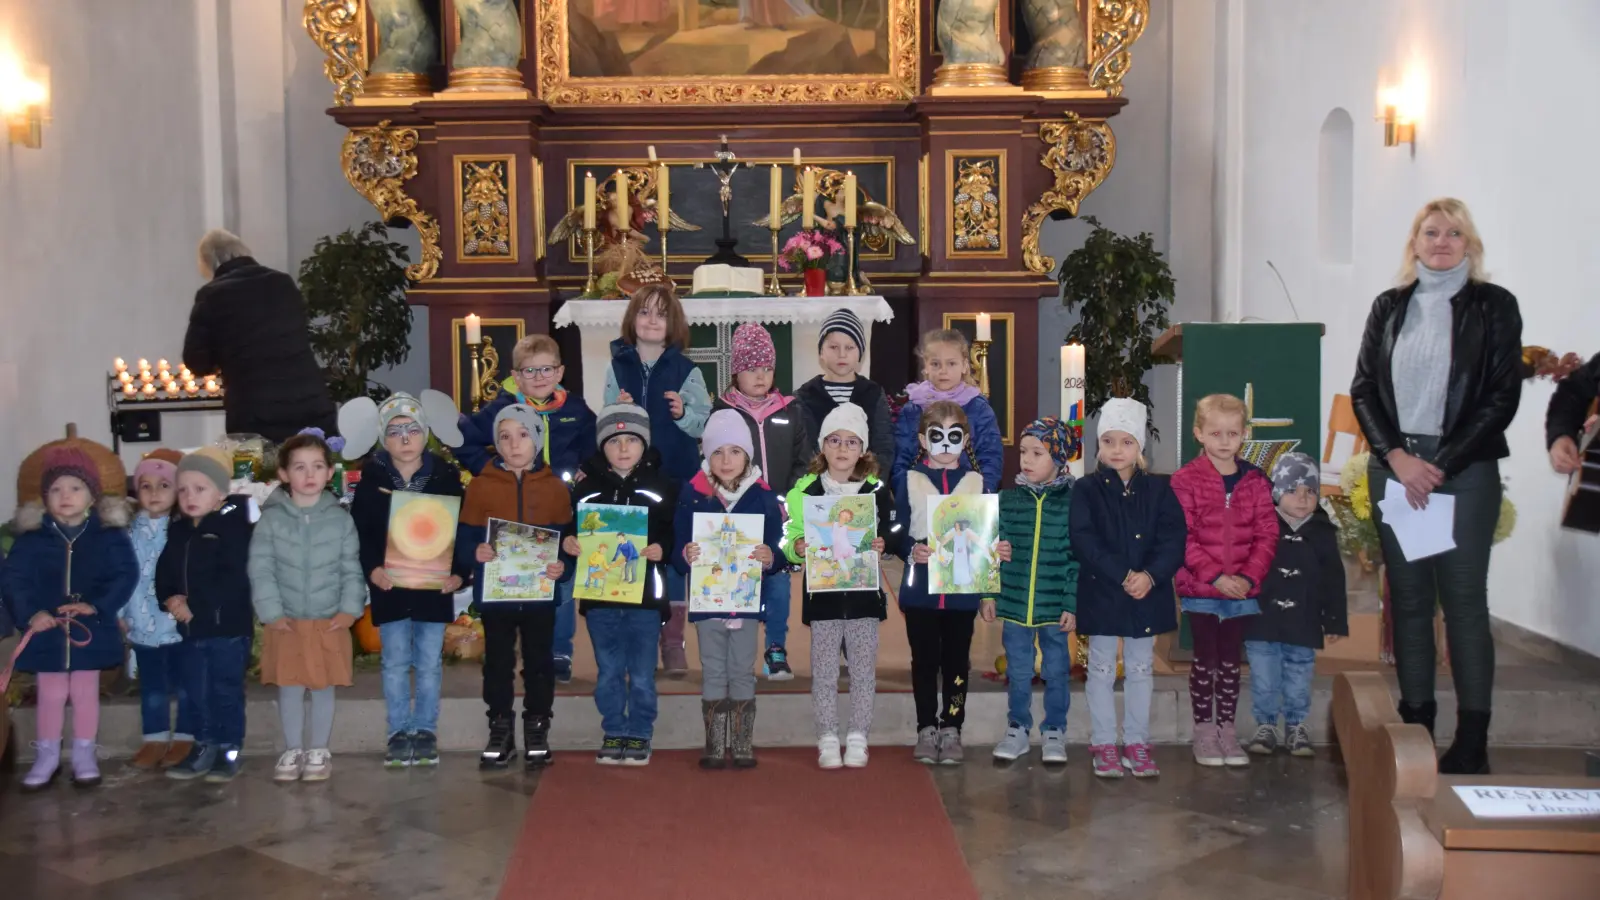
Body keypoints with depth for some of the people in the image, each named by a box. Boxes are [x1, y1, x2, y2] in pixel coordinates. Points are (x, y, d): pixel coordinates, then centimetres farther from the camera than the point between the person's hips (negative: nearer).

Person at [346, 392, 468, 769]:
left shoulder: (446, 477, -1)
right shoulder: (371, 479, 0)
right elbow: (360, 531, -2)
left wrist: (459, 573, -10)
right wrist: (371, 568, -16)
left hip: (434, 585, 0)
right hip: (389, 586, 0)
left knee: (429, 663, 7)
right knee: (395, 663, 6)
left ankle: (426, 731, 18)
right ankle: (398, 732, 15)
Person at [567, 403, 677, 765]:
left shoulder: (662, 487, 0)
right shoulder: (586, 486, 4)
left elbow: (678, 533, -2)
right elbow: (569, 528, 9)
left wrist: (662, 549, -20)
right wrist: (568, 543, -12)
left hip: (646, 595, -2)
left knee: (642, 676, 6)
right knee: (608, 673, 11)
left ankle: (639, 736, 18)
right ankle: (613, 734, 22)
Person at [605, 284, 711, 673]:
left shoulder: (686, 370, 0)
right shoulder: (617, 367, 3)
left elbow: (705, 425, -3)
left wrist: (683, 414, -22)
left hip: (676, 478, -1)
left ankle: (672, 641, 16)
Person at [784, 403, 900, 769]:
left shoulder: (877, 490, 3)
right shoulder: (805, 490, 2)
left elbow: (896, 533, 7)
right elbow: (790, 538, 3)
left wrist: (884, 544, -13)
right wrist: (797, 548, -18)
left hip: (864, 591, 1)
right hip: (821, 591, 0)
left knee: (863, 669, 6)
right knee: (824, 670, 5)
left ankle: (858, 738, 17)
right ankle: (827, 739, 14)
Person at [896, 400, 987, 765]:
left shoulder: (976, 482, 7)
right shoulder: (909, 481, 3)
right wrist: (912, 551, -16)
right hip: (920, 588, -1)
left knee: (956, 660, 7)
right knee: (924, 660, 7)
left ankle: (951, 729, 17)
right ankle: (926, 729, 17)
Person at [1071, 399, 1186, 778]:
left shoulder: (1158, 490, 2)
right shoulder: (1086, 490, -5)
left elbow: (1174, 538, -5)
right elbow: (1084, 541, -13)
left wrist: (1150, 575, -20)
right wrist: (1122, 576, -21)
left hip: (1148, 595, 2)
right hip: (1101, 594, -2)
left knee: (1141, 670, 11)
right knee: (1102, 670, 6)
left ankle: (1136, 743, 21)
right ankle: (1103, 743, 15)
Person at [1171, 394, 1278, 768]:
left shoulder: (1255, 481, 4)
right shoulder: (1186, 480, -5)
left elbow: (1267, 534, 1)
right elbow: (1182, 538, -11)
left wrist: (1249, 576, -12)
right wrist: (1215, 576, -17)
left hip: (1242, 591, 2)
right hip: (1200, 590, -2)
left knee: (1230, 661, 11)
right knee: (1205, 660, 5)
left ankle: (1227, 729, 21)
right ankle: (1204, 730, 16)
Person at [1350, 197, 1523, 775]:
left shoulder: (1493, 305, 2)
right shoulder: (1389, 307, 11)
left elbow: (1503, 396, -3)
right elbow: (1363, 390, 7)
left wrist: (1440, 465, -10)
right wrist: (1397, 456, -7)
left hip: (1464, 471, -3)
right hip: (1394, 467, 3)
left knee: (1464, 600, -4)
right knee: (1408, 598, 5)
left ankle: (1471, 743, -1)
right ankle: (1415, 725, 12)